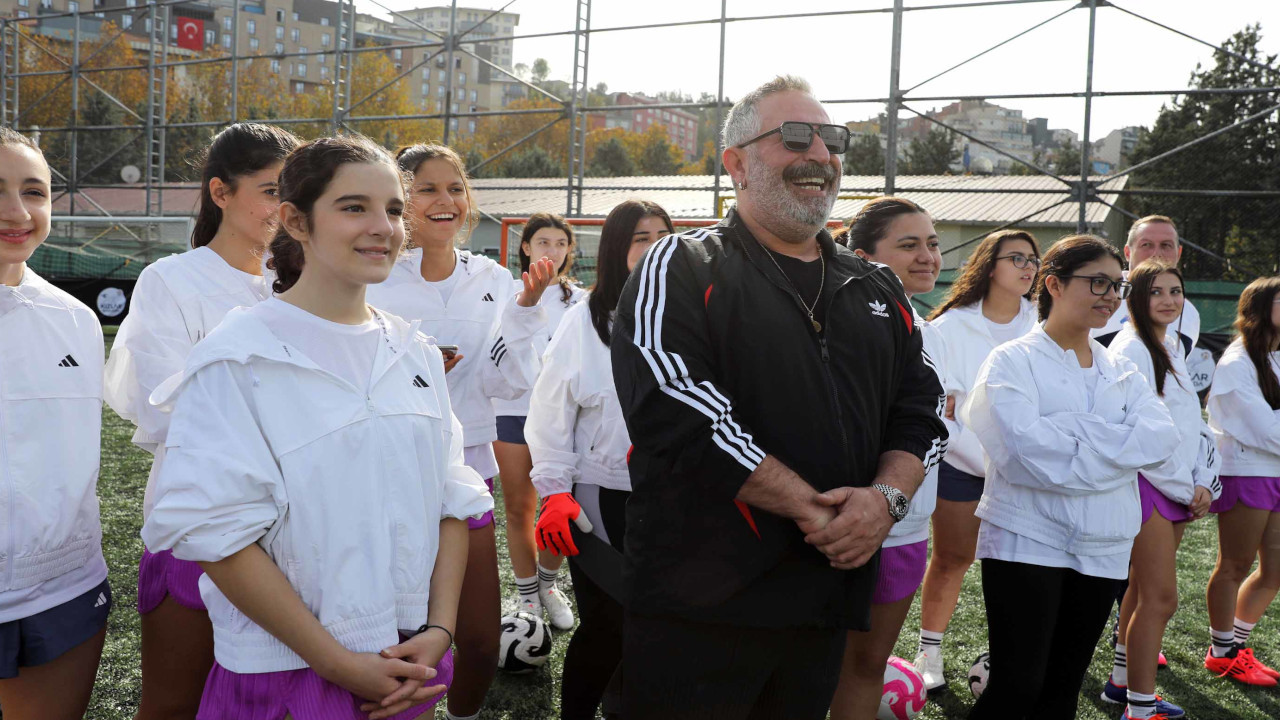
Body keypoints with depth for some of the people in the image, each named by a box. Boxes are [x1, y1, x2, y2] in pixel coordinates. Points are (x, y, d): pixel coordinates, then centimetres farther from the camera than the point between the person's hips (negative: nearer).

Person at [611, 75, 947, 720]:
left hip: (830, 602, 6)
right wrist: (811, 508, -18)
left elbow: (921, 412, 12)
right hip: (698, 600, -5)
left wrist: (886, 498, -9)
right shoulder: (680, 270, -5)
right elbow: (680, 411, -19)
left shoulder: (878, 291, 14)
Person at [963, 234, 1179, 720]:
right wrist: (1117, 440, -11)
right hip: (1026, 541, -5)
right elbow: (1026, 449, -20)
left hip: (1103, 549, 6)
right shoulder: (1013, 361, -5)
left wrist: (1070, 431, -16)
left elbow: (1162, 438, -6)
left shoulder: (1121, 370, 12)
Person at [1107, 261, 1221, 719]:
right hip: (1148, 486, -8)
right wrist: (1184, 488, -11)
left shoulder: (1172, 351, 15)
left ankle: (1122, 681, 27)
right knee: (1161, 598, -9)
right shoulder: (1130, 349, -11)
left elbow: (1193, 423, 15)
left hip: (1181, 489, 8)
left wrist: (1203, 482, 1)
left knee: (1144, 588, 15)